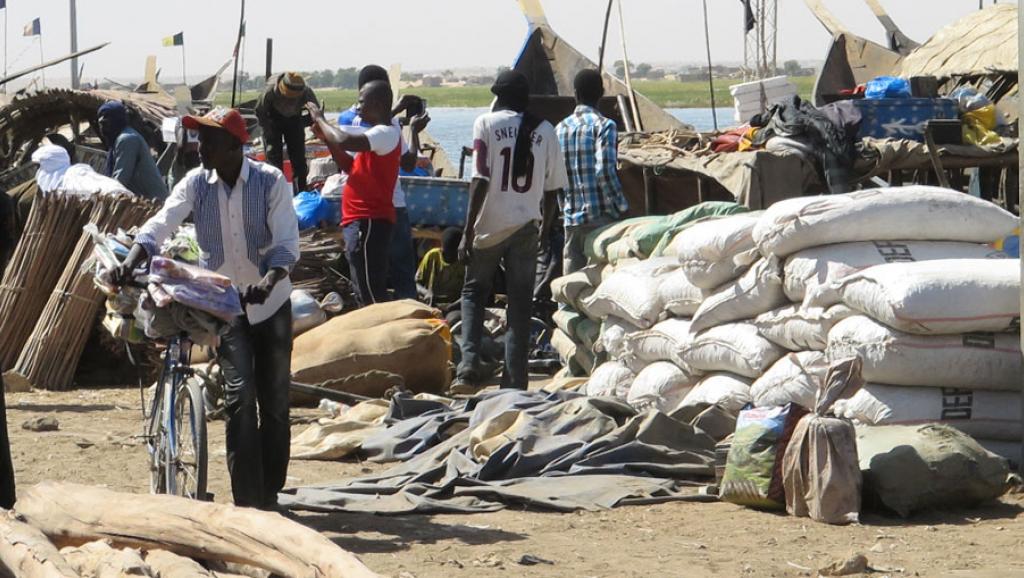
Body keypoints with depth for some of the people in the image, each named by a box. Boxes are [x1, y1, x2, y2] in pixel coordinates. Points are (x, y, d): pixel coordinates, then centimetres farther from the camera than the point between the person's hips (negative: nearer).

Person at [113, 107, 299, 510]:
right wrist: (130, 262, -36)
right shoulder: (196, 184, -6)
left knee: (275, 402, 5)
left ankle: (270, 495, 18)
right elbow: (161, 224, -18)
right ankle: (248, 500, -10)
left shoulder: (270, 181, -11)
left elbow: (287, 243, -16)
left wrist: (269, 280, -35)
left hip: (270, 301, -1)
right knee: (240, 397, -11)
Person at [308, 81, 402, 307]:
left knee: (370, 294, -12)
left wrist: (320, 119, -13)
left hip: (368, 222, -11)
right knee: (368, 294, 15)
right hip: (362, 221, 11)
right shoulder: (379, 134, 19)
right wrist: (327, 139, 13)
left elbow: (345, 141, -29)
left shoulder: (386, 134, -15)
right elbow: (350, 166, 25)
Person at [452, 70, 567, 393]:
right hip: (525, 227, 2)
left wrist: (468, 231, -9)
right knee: (520, 304, 7)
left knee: (474, 292, 14)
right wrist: (545, 229, 21)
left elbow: (480, 181, -11)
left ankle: (469, 368, -4)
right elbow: (553, 188, 6)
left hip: (490, 226, -2)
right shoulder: (544, 131, 4)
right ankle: (515, 381, 4)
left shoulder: (487, 124, -5)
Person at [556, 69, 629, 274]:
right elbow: (605, 171, -15)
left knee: (572, 275, 7)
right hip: (600, 216, -5)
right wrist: (622, 206, -7)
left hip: (571, 218, 5)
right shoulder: (604, 126, -7)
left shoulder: (561, 128, 10)